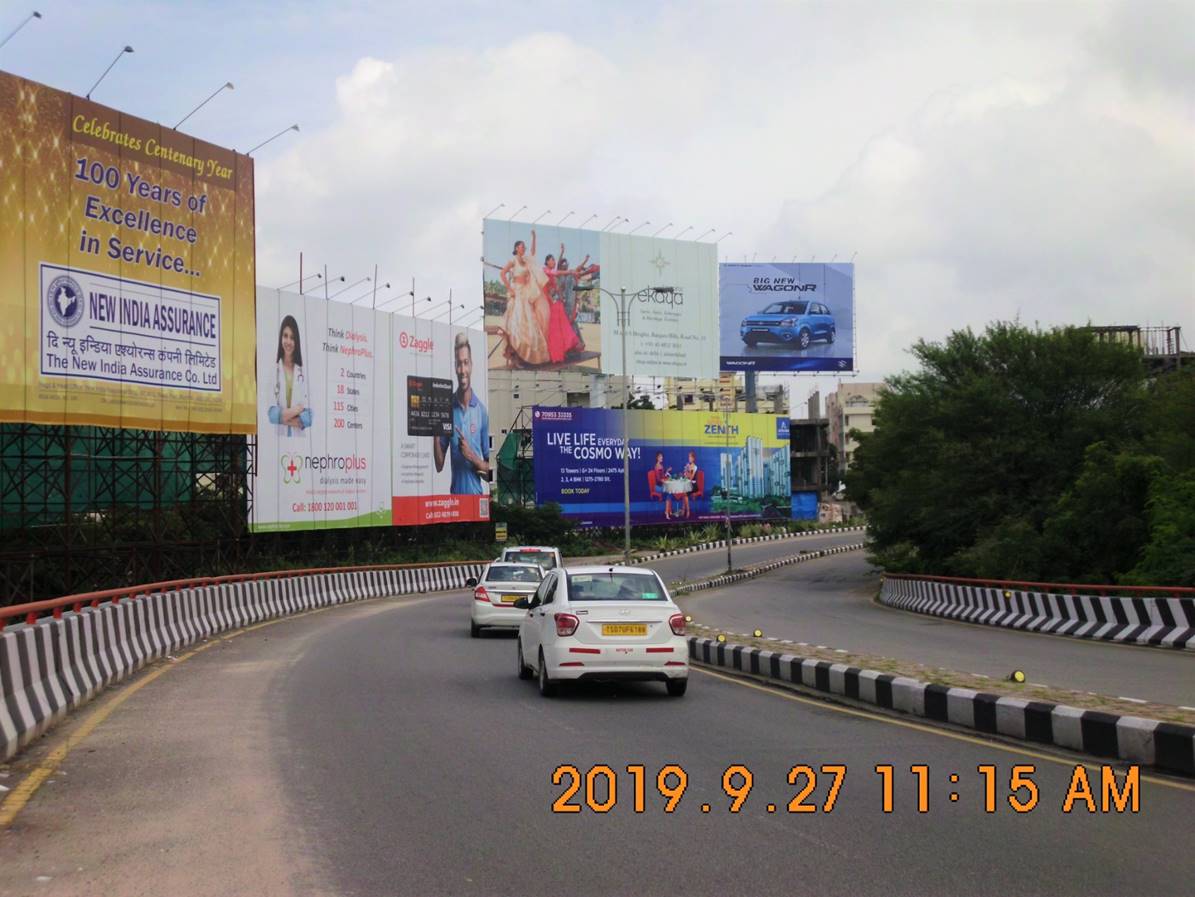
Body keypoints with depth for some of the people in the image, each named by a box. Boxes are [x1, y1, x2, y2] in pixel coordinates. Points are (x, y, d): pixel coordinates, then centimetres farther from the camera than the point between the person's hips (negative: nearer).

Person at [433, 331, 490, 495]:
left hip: (476, 493, -1)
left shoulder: (482, 411, -2)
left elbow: (490, 468, 3)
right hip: (455, 493, 1)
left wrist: (473, 457, -16)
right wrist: (436, 432, -10)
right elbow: (439, 465, 3)